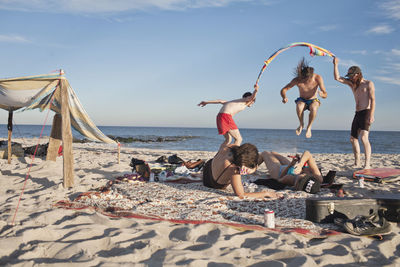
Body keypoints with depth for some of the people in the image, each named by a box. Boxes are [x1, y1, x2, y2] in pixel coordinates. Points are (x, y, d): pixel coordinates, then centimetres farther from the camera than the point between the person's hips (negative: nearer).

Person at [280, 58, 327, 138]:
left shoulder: (318, 78, -24)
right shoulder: (297, 80, -24)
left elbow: (325, 95, -24)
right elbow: (283, 90, -19)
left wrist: (322, 94, -50)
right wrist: (284, 97, -43)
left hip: (313, 100, 0)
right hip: (302, 100, 1)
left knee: (313, 108, -38)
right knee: (299, 107, -37)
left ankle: (309, 127, -11)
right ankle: (301, 124, -7)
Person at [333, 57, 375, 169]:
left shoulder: (368, 84, -2)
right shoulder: (352, 83, 16)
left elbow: (372, 100, -11)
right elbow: (337, 78, 11)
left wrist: (371, 115, -21)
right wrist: (335, 64, 0)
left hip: (366, 112, -8)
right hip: (357, 114, 8)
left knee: (364, 137, -21)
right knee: (353, 138, 9)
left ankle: (367, 164, -25)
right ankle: (357, 163, 20)